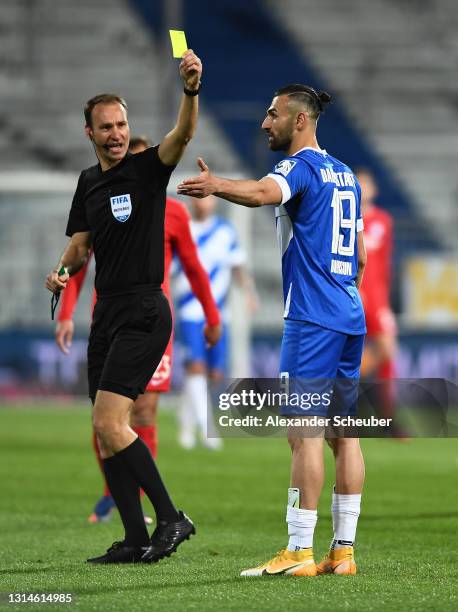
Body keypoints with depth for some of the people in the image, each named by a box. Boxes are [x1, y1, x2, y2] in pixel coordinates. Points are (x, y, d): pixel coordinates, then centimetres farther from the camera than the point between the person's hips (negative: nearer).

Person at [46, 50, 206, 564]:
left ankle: (171, 518, -9)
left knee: (109, 424, -17)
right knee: (105, 434, 5)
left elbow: (183, 134, -24)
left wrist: (191, 89, -42)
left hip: (143, 313, -8)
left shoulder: (148, 168, -5)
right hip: (107, 312, 8)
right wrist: (63, 270, -2)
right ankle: (136, 540, 9)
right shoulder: (88, 182, 14)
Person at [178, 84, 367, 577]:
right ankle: (343, 551, 7)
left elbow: (264, 193, -33)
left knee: (305, 431, -9)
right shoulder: (345, 175, 20)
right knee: (344, 432, 7)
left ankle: (299, 552, -10)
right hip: (350, 317, 9)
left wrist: (217, 186, -49)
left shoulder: (300, 167, -8)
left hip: (311, 320, -9)